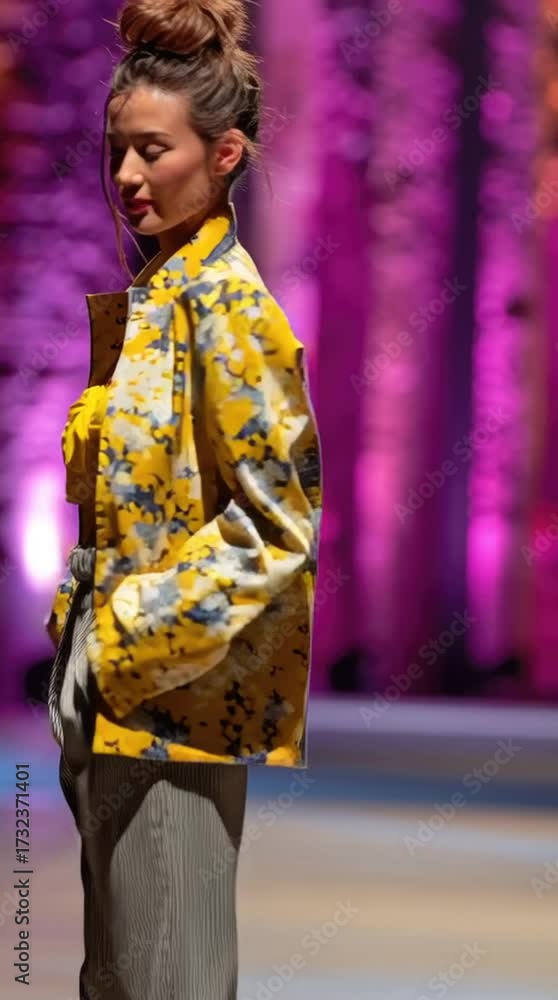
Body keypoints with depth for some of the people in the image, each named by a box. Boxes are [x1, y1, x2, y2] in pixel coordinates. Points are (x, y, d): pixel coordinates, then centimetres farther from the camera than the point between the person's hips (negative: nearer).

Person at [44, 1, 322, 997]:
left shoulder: (223, 302, -15)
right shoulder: (147, 293, 12)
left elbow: (274, 523, -18)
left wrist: (126, 644, -17)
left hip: (173, 692, -9)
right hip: (113, 693, 9)